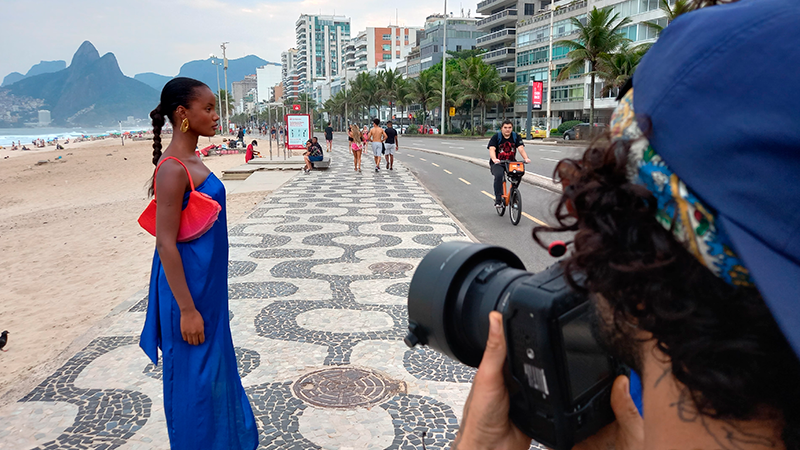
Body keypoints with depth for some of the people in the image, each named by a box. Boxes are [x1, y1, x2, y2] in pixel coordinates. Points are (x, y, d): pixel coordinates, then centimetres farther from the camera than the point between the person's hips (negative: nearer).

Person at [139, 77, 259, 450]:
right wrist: (187, 309, -20)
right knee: (194, 374, 6)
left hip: (208, 283, 10)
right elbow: (165, 244, -22)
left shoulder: (191, 161, 7)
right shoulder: (173, 168, -21)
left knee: (216, 366, 22)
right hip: (189, 287, -10)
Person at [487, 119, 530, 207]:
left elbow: (521, 148, -13)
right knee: (498, 175, -33)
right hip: (498, 163, -3)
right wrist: (494, 159, -44)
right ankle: (498, 199, -25)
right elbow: (492, 149, -22)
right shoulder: (496, 137, -7)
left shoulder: (516, 137, 1)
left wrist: (526, 158, -33)